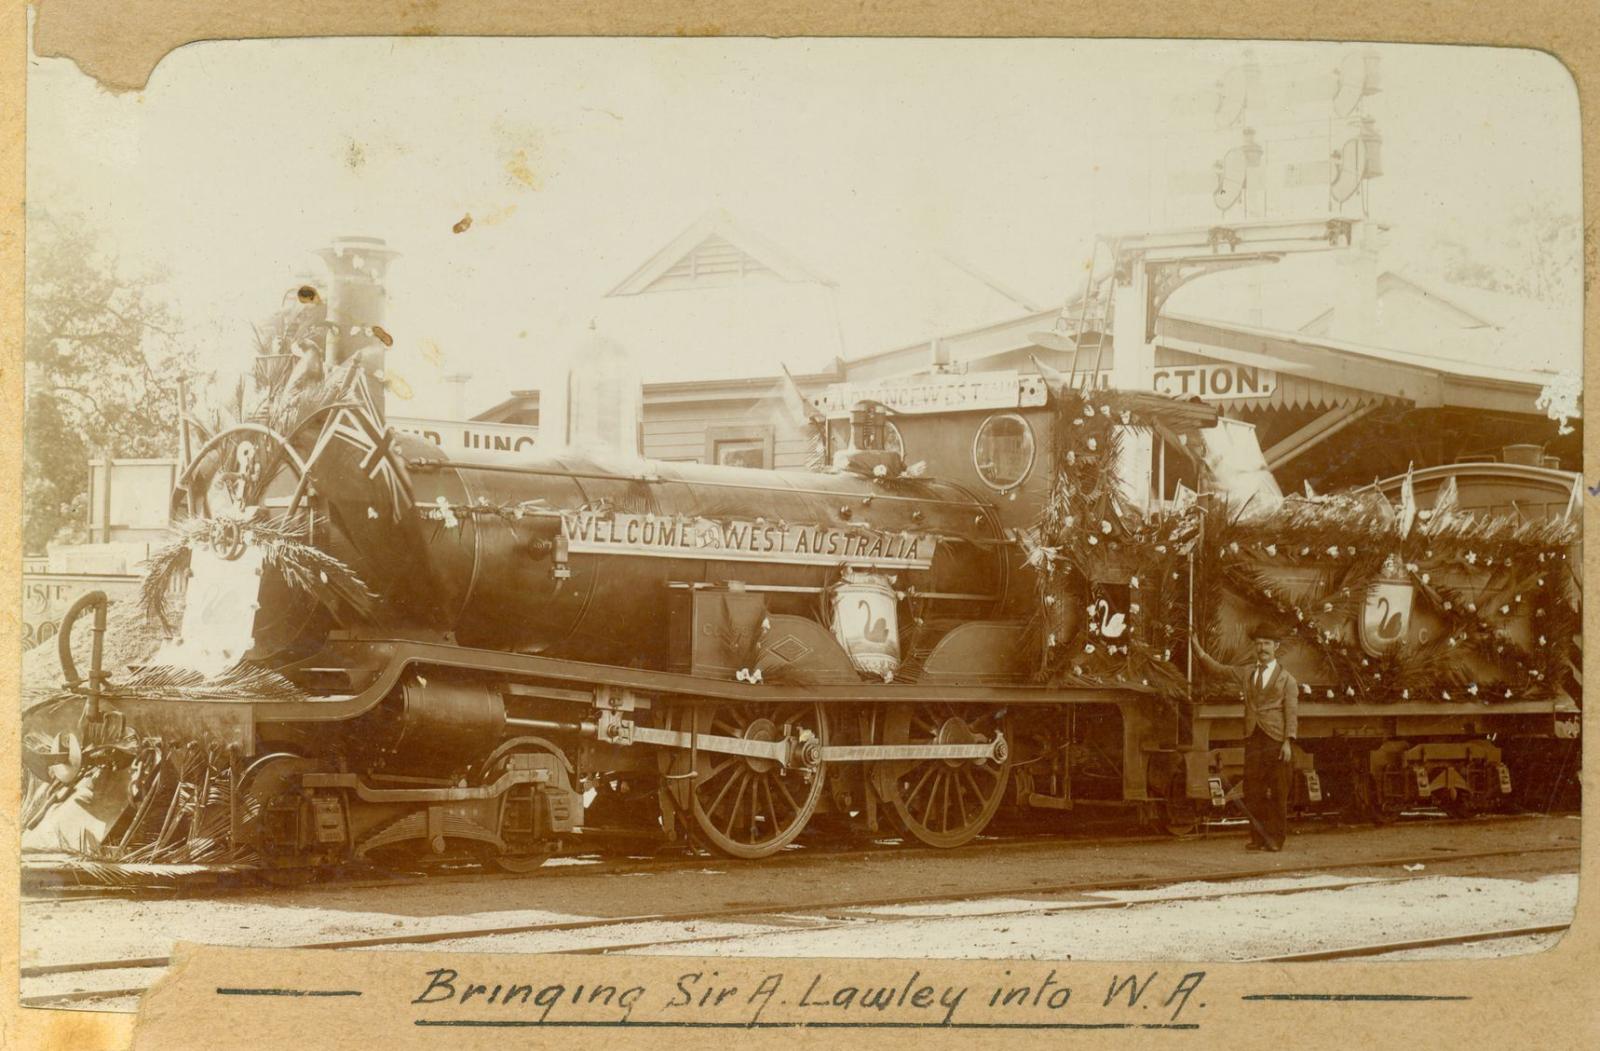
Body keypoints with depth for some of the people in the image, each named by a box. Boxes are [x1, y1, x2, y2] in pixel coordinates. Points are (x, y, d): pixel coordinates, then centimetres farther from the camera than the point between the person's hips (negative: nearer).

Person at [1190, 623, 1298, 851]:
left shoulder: (1286, 679, 6)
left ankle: (1275, 838, 1)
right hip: (1253, 739, 3)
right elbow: (1218, 669, 14)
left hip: (1276, 740, -3)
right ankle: (1257, 838, 1)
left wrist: (1288, 742, -10)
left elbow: (1290, 712, 0)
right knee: (1253, 791, -2)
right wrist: (1198, 650, -1)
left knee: (1278, 792, -3)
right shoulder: (1246, 673, 18)